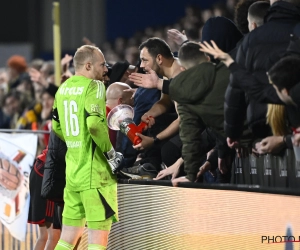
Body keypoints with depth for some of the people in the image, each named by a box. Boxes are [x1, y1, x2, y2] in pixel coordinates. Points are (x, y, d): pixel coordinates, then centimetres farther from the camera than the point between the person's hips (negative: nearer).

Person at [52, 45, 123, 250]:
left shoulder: (64, 88, 12)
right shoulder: (94, 87, -11)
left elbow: (57, 126, 22)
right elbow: (95, 124, -25)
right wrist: (111, 155, -15)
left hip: (73, 169, 8)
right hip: (95, 171, -8)